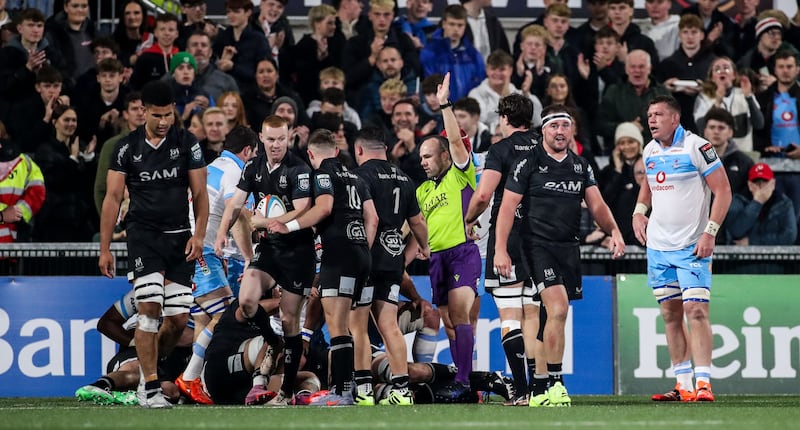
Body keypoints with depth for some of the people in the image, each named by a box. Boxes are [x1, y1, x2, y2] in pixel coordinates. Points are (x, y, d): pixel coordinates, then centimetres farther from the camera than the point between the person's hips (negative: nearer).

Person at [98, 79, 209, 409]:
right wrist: (105, 249, -1)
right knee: (149, 308, -15)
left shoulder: (187, 144, 4)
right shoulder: (127, 147, 1)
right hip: (143, 236, -2)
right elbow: (112, 198, 3)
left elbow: (200, 194, 6)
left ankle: (148, 372, 21)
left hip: (179, 238, 2)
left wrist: (198, 236, -7)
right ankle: (149, 388, -12)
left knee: (178, 319, -2)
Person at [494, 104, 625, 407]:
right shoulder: (528, 163, -4)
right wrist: (500, 250, -14)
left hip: (569, 249, 6)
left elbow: (596, 205, 9)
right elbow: (507, 207, -6)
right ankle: (555, 383, -16)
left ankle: (538, 389, 14)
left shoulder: (580, 166, 13)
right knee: (558, 308, -19)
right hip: (538, 245, -6)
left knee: (551, 317, 7)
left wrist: (614, 231, -11)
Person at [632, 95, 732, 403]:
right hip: (658, 246, 7)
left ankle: (703, 383, -19)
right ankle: (683, 385, 12)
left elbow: (723, 190, -11)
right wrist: (639, 212, 12)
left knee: (696, 311, -15)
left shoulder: (697, 147, -11)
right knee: (671, 314, 8)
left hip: (692, 247, -7)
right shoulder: (650, 150, 9)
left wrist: (710, 232, -18)